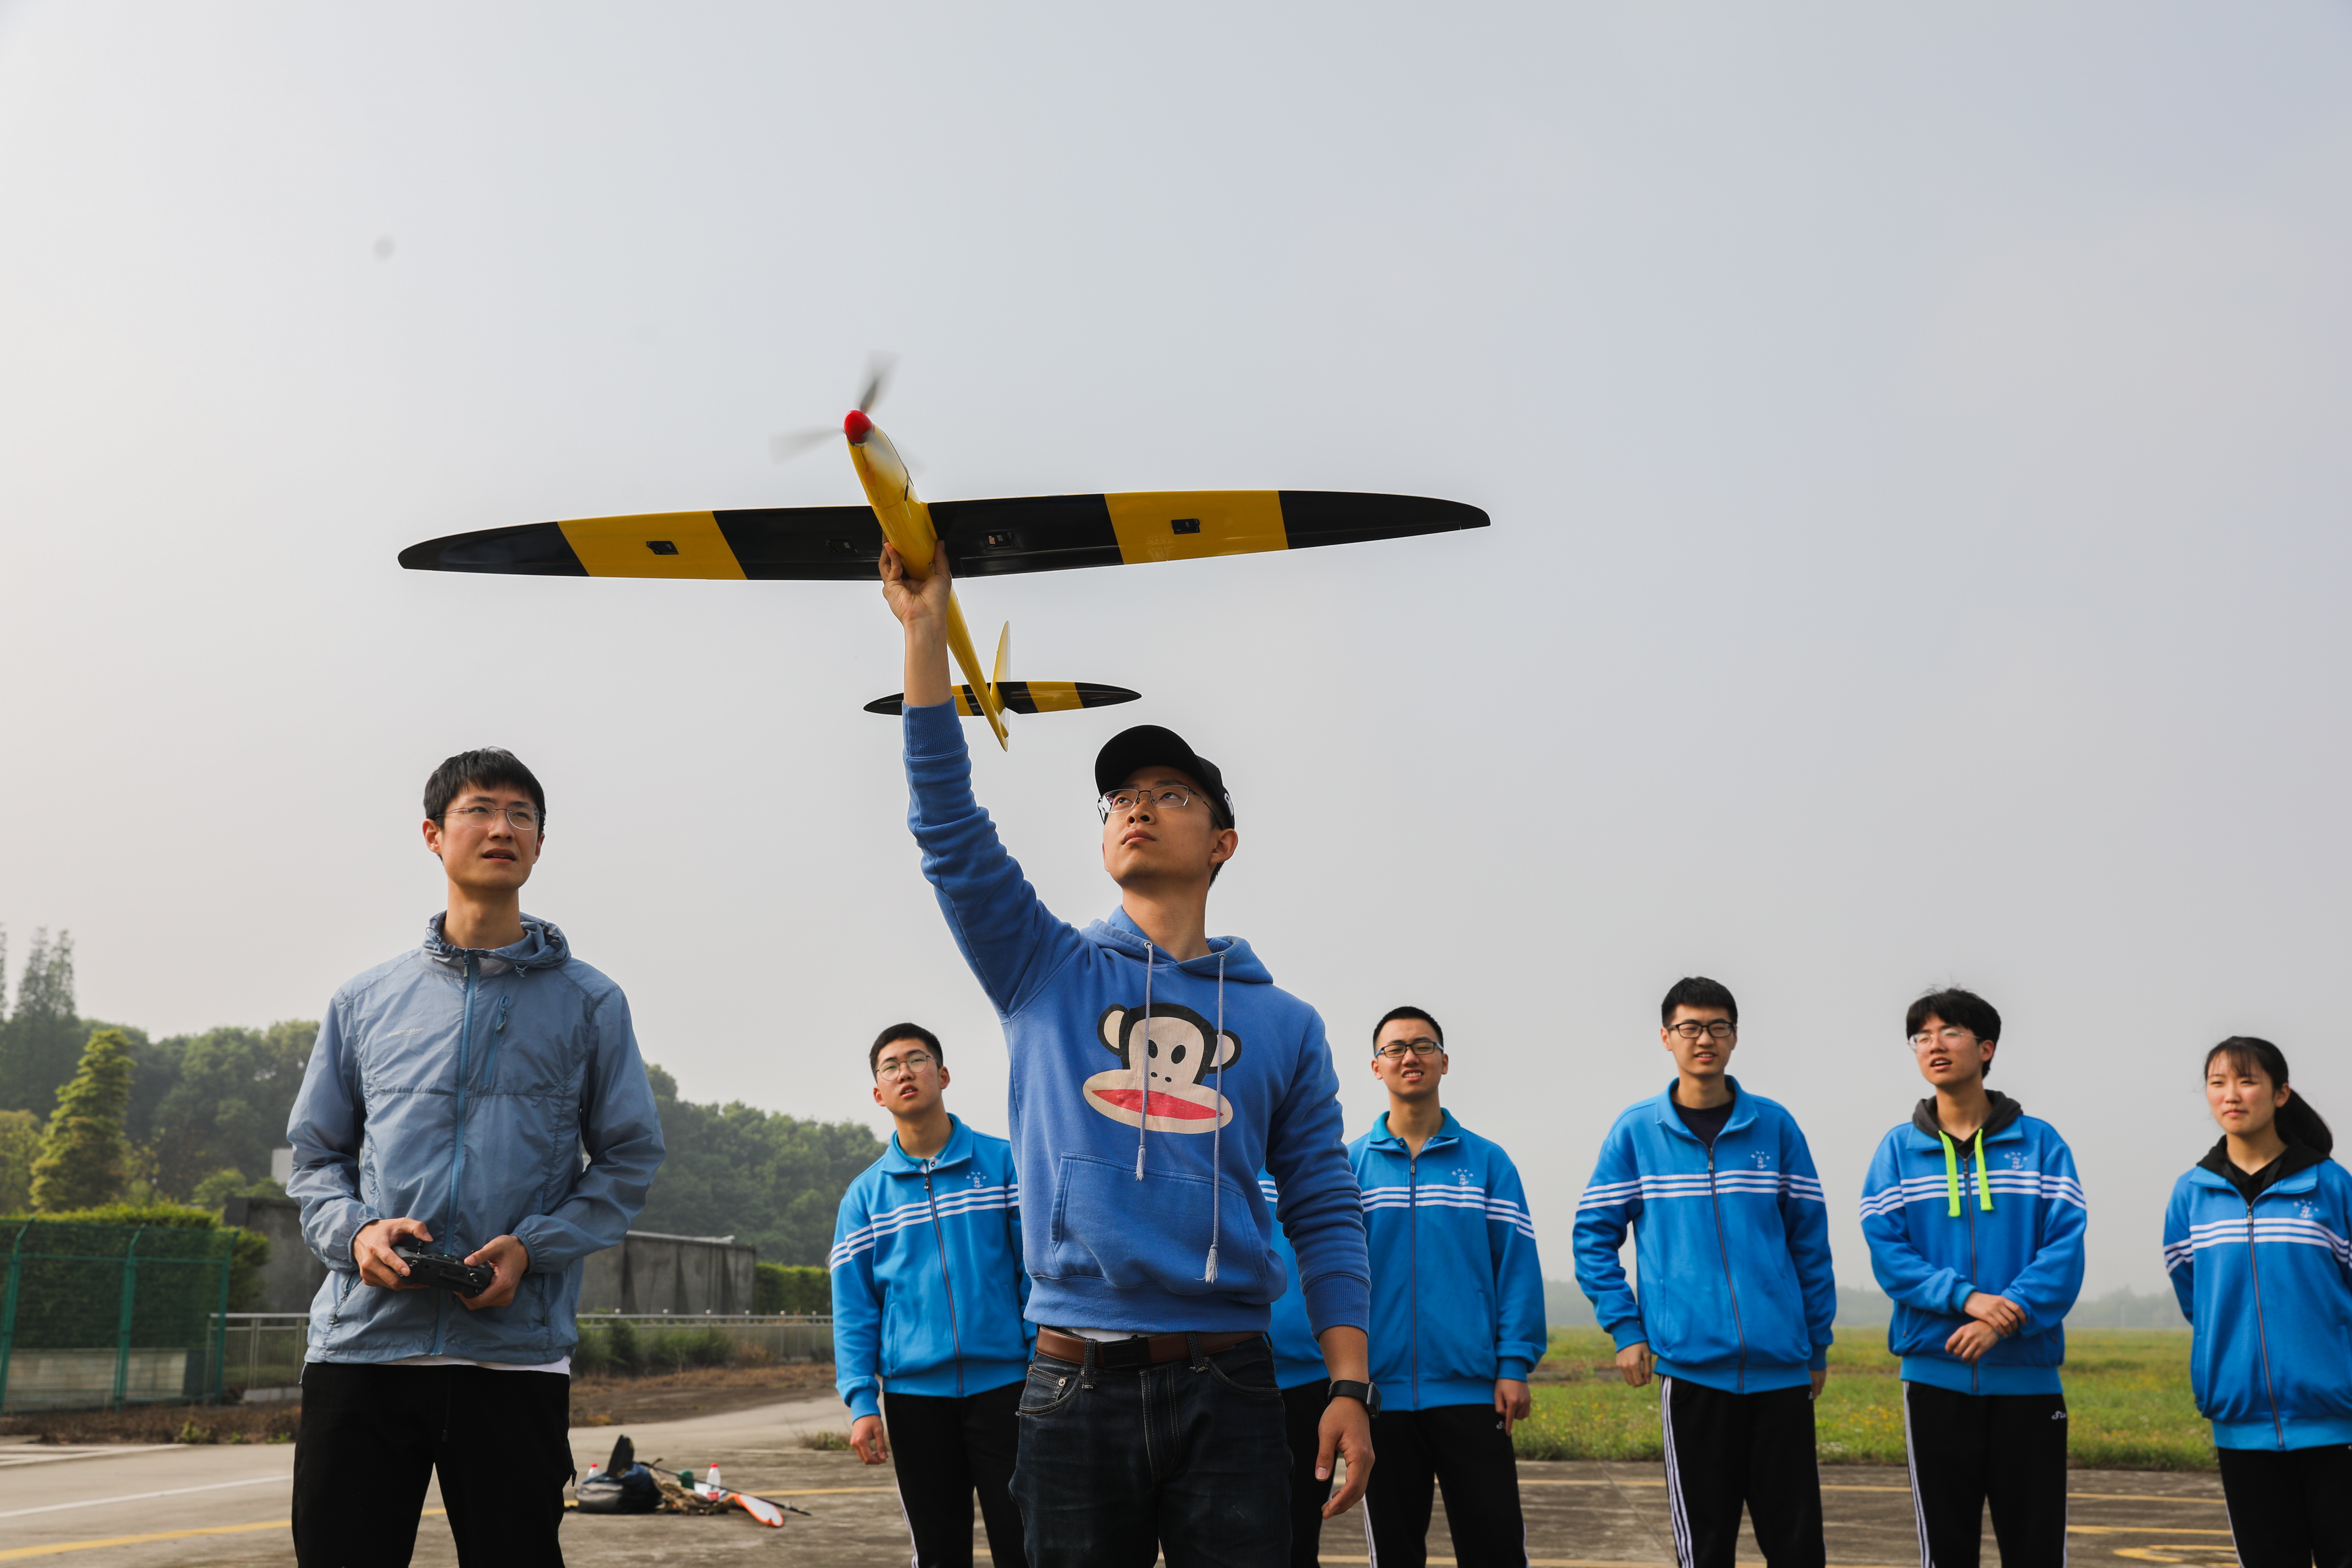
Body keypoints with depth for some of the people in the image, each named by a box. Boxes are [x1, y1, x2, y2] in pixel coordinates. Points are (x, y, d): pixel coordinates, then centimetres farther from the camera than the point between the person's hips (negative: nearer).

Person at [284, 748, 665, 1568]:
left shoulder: (589, 1002, 8)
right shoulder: (366, 1000, 13)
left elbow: (629, 1159, 6)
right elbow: (315, 1153, 15)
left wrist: (534, 1246, -10)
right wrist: (356, 1229, -7)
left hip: (516, 1347, -1)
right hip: (361, 1343, 1)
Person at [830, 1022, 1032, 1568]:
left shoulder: (1004, 1163, 3)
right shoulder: (865, 1194, 8)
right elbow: (852, 1308, 7)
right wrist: (861, 1401, -3)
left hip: (1003, 1384, -2)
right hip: (915, 1395, 2)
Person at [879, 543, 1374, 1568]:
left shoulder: (1285, 1023, 12)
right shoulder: (1046, 975, 10)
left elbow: (1324, 1214, 9)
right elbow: (950, 829, -1)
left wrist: (1350, 1386, -2)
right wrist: (926, 631, -7)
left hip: (1228, 1383, 1)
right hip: (1075, 1384, 0)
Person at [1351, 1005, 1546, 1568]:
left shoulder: (1487, 1162, 5)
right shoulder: (1349, 1165, 5)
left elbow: (1518, 1268, 2)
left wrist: (1515, 1365, -7)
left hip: (1473, 1390, -1)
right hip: (1382, 1391, 1)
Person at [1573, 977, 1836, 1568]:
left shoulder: (1774, 1126, 5)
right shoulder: (1636, 1132, 3)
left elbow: (1810, 1241, 8)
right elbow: (1594, 1236, 6)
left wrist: (1818, 1346, 7)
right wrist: (1625, 1331, -3)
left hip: (1780, 1365, 1)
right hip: (1690, 1364, -1)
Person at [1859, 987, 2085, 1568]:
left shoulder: (2040, 1143, 4)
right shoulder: (1899, 1149, 6)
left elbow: (2065, 1247, -6)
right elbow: (1886, 1248, -4)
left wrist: (2011, 1313, -20)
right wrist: (1967, 1297, -18)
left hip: (2027, 1374, 0)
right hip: (1935, 1373, 1)